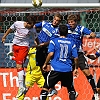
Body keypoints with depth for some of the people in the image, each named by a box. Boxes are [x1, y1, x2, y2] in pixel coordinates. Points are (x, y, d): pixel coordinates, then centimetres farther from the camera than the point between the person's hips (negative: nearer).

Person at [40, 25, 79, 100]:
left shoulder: (54, 41, 2)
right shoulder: (71, 43, 9)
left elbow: (51, 54, -10)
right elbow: (76, 58, 6)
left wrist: (45, 64, 1)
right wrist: (76, 68, 18)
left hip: (56, 69, -2)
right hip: (68, 70, 2)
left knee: (45, 87, 8)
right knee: (71, 89, 18)